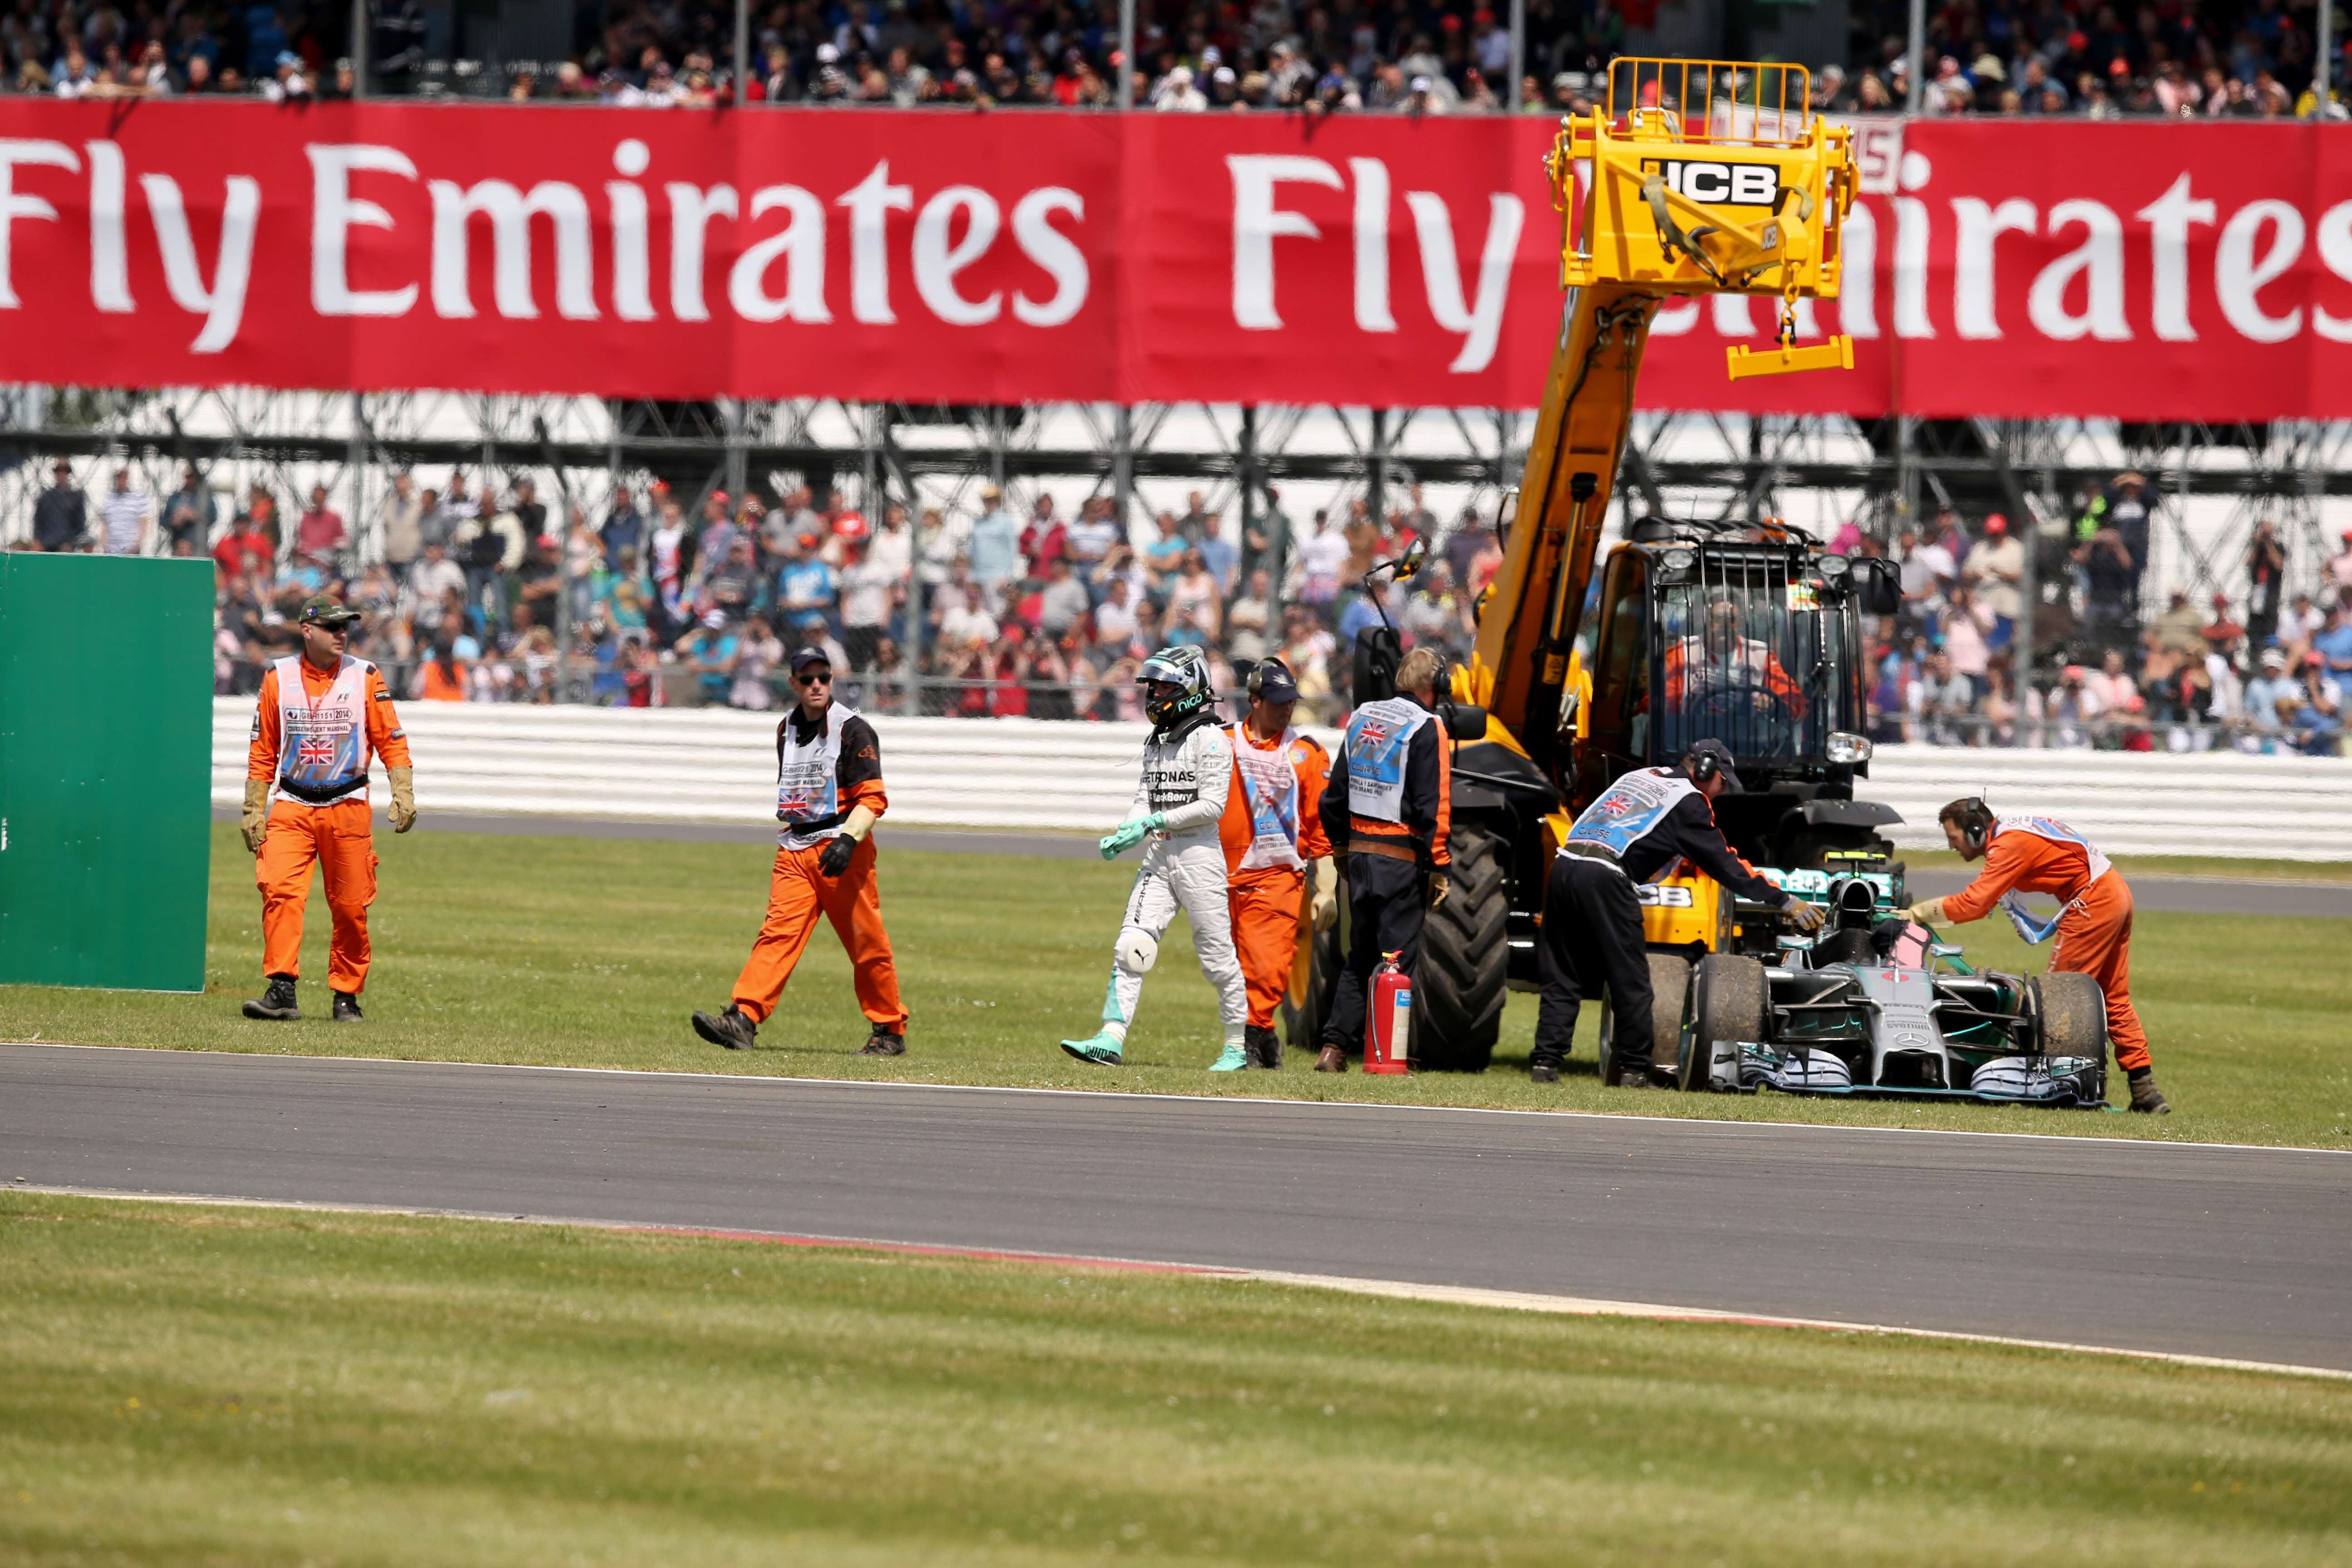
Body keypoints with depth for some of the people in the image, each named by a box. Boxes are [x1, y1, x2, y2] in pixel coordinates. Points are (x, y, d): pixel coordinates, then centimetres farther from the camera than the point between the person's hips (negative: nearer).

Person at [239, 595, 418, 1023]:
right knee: (280, 891, -18)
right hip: (291, 807, 0)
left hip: (348, 808, 0)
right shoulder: (279, 678, 5)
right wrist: (254, 809, 6)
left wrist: (403, 793, -9)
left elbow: (391, 741, 3)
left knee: (351, 907, 2)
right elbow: (263, 749, 9)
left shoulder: (366, 678, 2)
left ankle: (346, 996, 15)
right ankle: (282, 991, -21)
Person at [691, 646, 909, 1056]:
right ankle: (743, 1019, -22)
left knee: (867, 943, 1)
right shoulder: (787, 729, 14)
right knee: (778, 932, -10)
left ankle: (890, 1031, 14)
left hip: (842, 853, -5)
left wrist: (847, 840, -24)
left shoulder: (852, 729, -7)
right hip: (794, 851, 5)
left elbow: (872, 798, -12)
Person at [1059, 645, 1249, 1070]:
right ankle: (1111, 1039, -11)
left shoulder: (1211, 740, -9)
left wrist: (1155, 822, -18)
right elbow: (1145, 800, 15)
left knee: (1217, 955, 1)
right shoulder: (1157, 743, 14)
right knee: (1131, 947, -5)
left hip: (1199, 854, -7)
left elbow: (1212, 806, -15)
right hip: (1158, 856, 7)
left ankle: (1237, 1047, 12)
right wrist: (1124, 834, -4)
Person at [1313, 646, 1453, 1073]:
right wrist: (1438, 867, -12)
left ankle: (1334, 1046, 9)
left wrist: (1340, 843, 25)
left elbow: (1335, 793, 15)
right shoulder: (1425, 729, -10)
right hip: (1401, 858, -6)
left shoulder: (1362, 718, 10)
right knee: (1397, 956, -1)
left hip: (1359, 852, 6)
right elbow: (1433, 806, -15)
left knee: (1361, 955, 15)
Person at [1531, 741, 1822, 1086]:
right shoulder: (1689, 801, 6)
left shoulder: (1639, 778, 28)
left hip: (1565, 863, 7)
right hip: (1605, 878, -7)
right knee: (1630, 980, 3)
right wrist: (1784, 903, 11)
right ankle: (1634, 1069, 5)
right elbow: (1723, 864, 6)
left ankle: (1545, 1063, 2)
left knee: (1562, 979, 9)